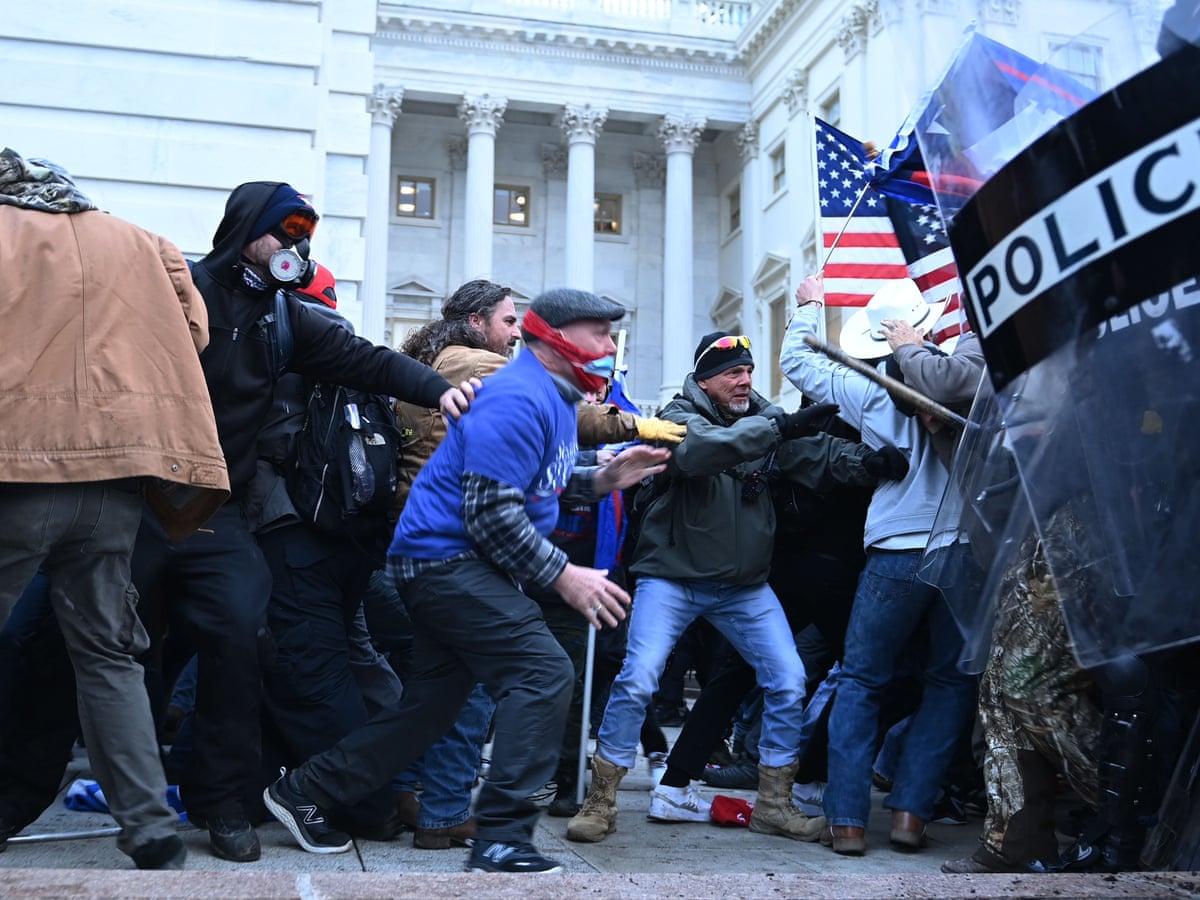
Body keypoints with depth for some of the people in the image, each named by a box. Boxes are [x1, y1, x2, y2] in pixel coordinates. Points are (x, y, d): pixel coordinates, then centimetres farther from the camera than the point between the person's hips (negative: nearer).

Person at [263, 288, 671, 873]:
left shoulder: (554, 396, 15)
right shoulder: (519, 398, -18)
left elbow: (537, 485, 20)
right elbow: (491, 513, -23)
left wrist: (601, 480, 6)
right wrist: (563, 576, -20)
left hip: (444, 562, 11)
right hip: (447, 556, -11)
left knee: (431, 705, 13)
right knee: (543, 673, -18)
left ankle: (300, 793, 24)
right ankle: (502, 841, -14)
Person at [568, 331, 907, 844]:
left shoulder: (764, 419, 7)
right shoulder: (681, 417, -8)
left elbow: (821, 454, -5)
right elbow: (698, 450, -32)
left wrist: (868, 459, -26)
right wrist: (777, 427, -38)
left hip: (744, 585, 5)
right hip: (672, 577, -5)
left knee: (788, 681, -1)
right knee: (637, 680, -14)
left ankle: (773, 803, 14)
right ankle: (600, 802, 1)